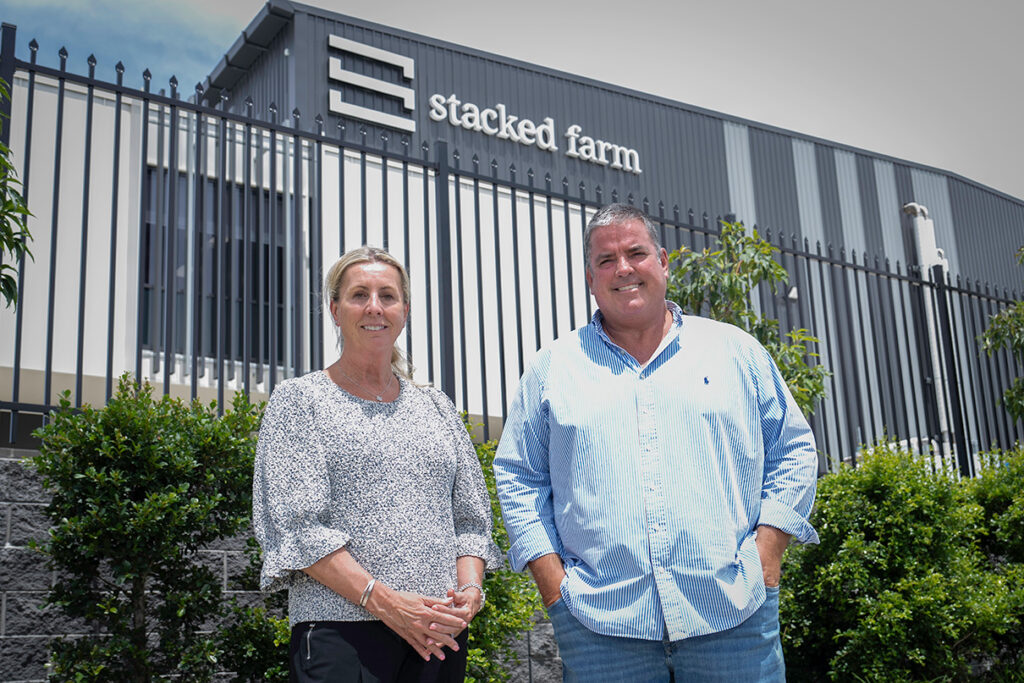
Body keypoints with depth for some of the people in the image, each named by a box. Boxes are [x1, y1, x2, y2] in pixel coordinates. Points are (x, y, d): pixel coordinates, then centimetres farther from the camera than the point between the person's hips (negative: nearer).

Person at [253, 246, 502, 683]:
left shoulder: (437, 407, 16)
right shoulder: (300, 399, 3)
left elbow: (472, 519, 15)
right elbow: (294, 524, -7)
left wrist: (470, 589, -5)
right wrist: (383, 600, -16)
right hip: (341, 629, -4)